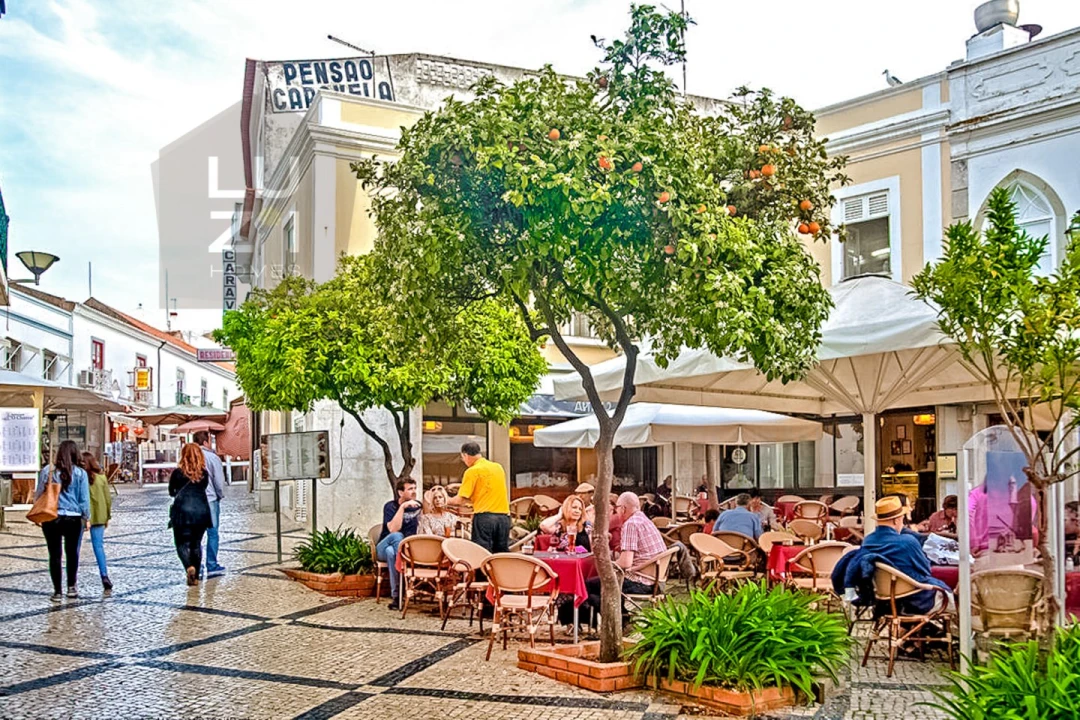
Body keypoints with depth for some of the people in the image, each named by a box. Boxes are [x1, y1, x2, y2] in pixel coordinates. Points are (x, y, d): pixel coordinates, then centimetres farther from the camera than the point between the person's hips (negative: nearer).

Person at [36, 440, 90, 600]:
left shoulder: (47, 471, -2)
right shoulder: (80, 473, -4)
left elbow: (39, 494, 5)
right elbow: (84, 499, -1)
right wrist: (86, 518, 9)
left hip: (50, 518, 0)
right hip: (73, 518, 0)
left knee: (54, 554, 6)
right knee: (72, 553, 15)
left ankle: (57, 591, 9)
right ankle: (71, 587, 18)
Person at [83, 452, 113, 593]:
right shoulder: (101, 478, 0)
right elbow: (108, 498, 4)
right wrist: (107, 516, 14)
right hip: (98, 517, 2)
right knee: (98, 546, 6)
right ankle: (104, 575, -6)